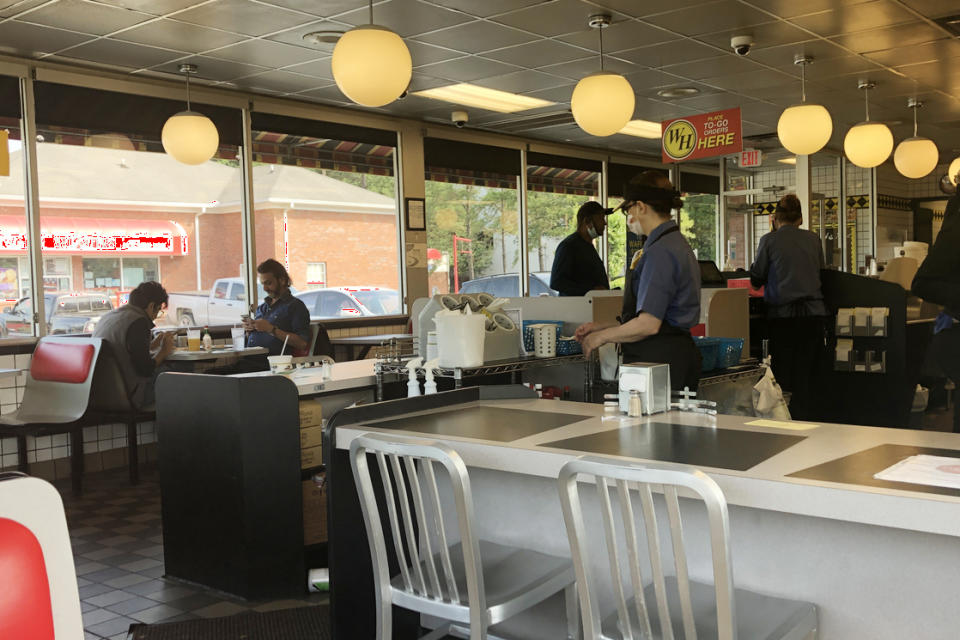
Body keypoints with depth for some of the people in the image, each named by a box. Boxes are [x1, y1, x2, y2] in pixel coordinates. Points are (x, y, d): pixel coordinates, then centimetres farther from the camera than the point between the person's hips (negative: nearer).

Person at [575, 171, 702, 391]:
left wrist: (602, 336, -5)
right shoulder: (677, 243, 17)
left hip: (659, 362, -10)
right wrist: (603, 327, 20)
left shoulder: (660, 251, -15)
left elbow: (648, 324, -20)